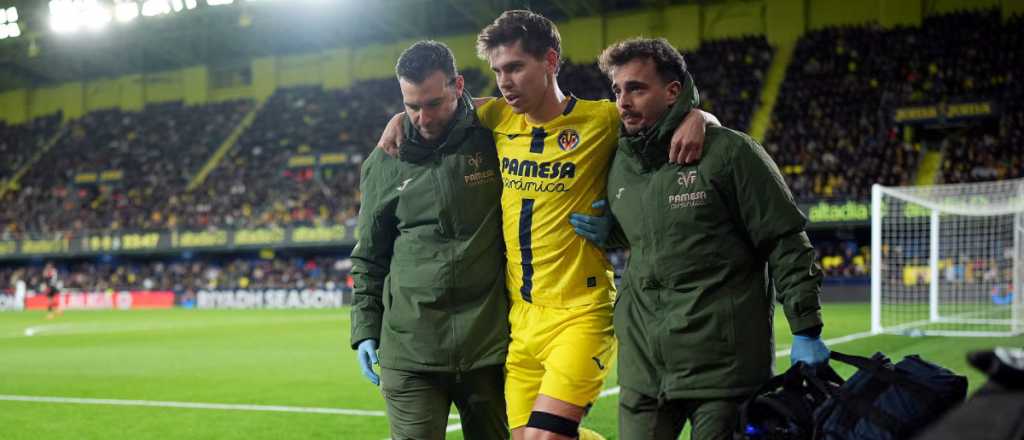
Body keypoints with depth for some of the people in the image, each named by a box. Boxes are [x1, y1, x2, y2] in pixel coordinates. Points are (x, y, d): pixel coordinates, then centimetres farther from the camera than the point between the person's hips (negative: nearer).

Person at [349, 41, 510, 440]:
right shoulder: (383, 164, 7)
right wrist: (365, 329, 8)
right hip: (408, 349, 1)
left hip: (488, 345, -1)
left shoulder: (494, 143, -1)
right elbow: (369, 259, 14)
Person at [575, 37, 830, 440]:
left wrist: (806, 331, -10)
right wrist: (607, 234, 6)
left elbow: (786, 244, -7)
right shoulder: (618, 164, 11)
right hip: (642, 364, 6)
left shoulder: (730, 152, -7)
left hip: (724, 362, -5)